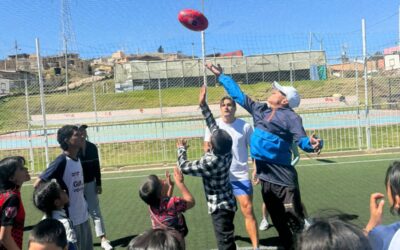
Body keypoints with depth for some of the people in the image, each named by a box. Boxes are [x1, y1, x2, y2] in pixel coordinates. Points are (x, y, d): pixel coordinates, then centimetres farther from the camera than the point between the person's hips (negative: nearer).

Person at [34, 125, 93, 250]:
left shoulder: (77, 159, 5)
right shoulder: (61, 161, -19)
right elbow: (37, 185, -17)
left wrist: (83, 203, 12)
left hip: (83, 216, 8)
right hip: (69, 218, -8)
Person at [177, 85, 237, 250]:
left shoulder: (210, 162, -28)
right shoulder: (226, 150, -8)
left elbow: (184, 167, -16)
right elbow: (213, 126, 2)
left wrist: (181, 149, 1)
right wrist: (203, 105, 4)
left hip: (220, 207, -9)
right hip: (226, 203, 9)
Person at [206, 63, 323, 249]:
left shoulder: (291, 117, -7)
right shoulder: (259, 110, 11)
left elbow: (302, 140, -16)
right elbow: (238, 94, 18)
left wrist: (313, 144, -40)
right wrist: (220, 76, 22)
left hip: (283, 177, -7)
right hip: (265, 175, 7)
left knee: (295, 219, -3)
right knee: (278, 220, 17)